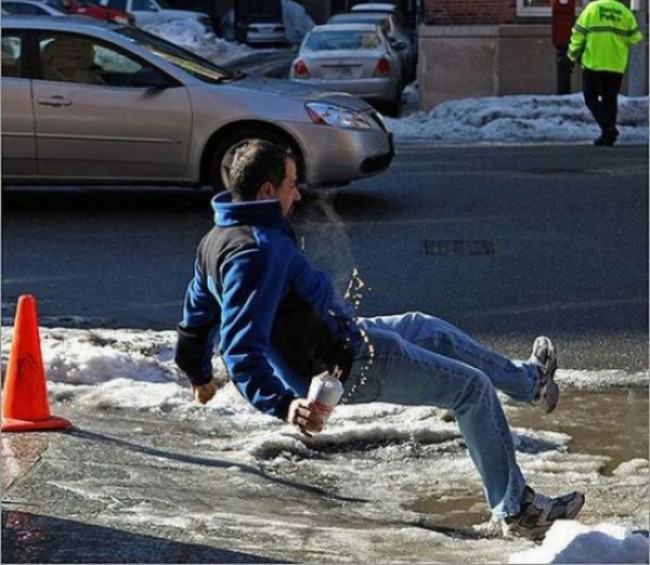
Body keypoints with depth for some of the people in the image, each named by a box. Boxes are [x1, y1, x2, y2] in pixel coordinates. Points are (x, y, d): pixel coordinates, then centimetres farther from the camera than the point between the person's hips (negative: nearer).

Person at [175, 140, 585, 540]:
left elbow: (197, 318, 16)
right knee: (474, 389, 0)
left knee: (431, 330, 28)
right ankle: (516, 507, 8)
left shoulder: (218, 240, 1)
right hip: (348, 365, -11)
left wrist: (200, 375, 32)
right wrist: (283, 403, -49)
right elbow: (242, 345, -38)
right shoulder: (259, 250, -29)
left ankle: (530, 382, 47)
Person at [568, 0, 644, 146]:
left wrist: (573, 56, 8)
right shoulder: (625, 12, 3)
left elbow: (578, 35, -4)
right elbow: (634, 38, 5)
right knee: (610, 100, 13)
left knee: (591, 97, 6)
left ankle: (608, 128, -11)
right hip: (616, 65, 3)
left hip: (593, 64, -3)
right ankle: (609, 135, 13)